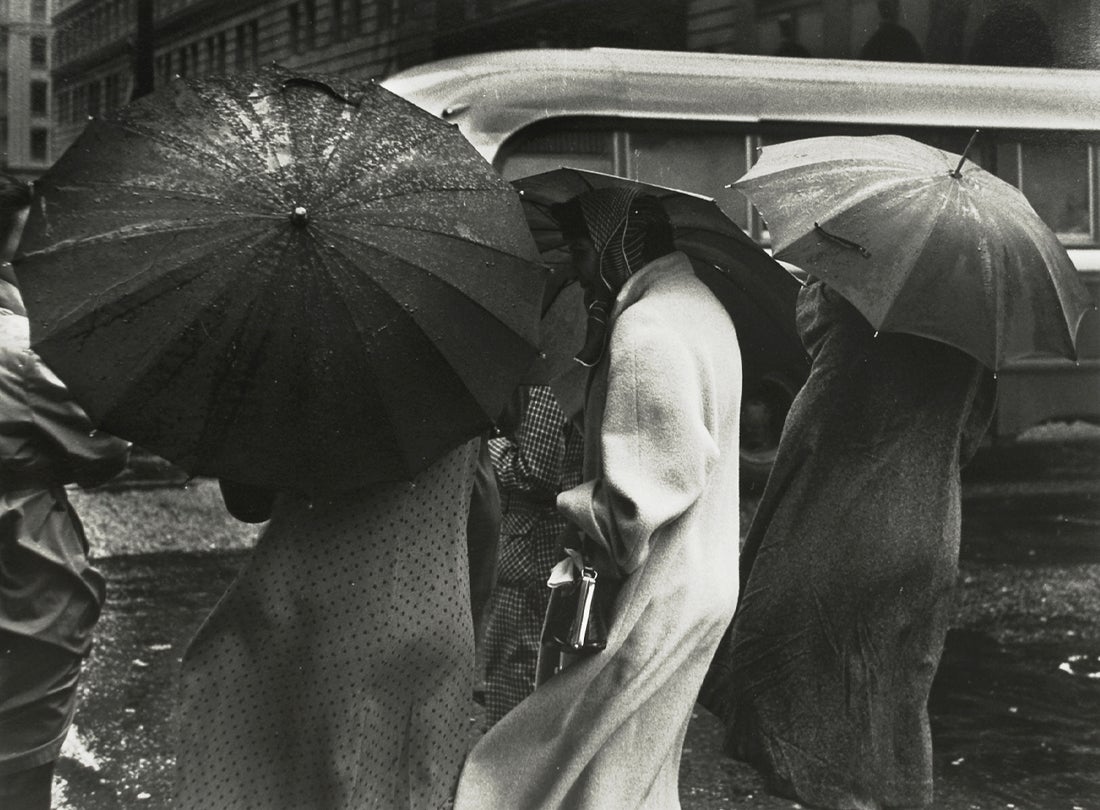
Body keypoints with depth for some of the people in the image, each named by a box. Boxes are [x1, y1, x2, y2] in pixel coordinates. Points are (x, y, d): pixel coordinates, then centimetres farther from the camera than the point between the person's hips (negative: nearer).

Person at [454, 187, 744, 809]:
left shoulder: (646, 332, -23)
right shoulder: (700, 303, 9)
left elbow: (635, 502, -25)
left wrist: (564, 504, -10)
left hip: (653, 607, -10)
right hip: (700, 586, 10)